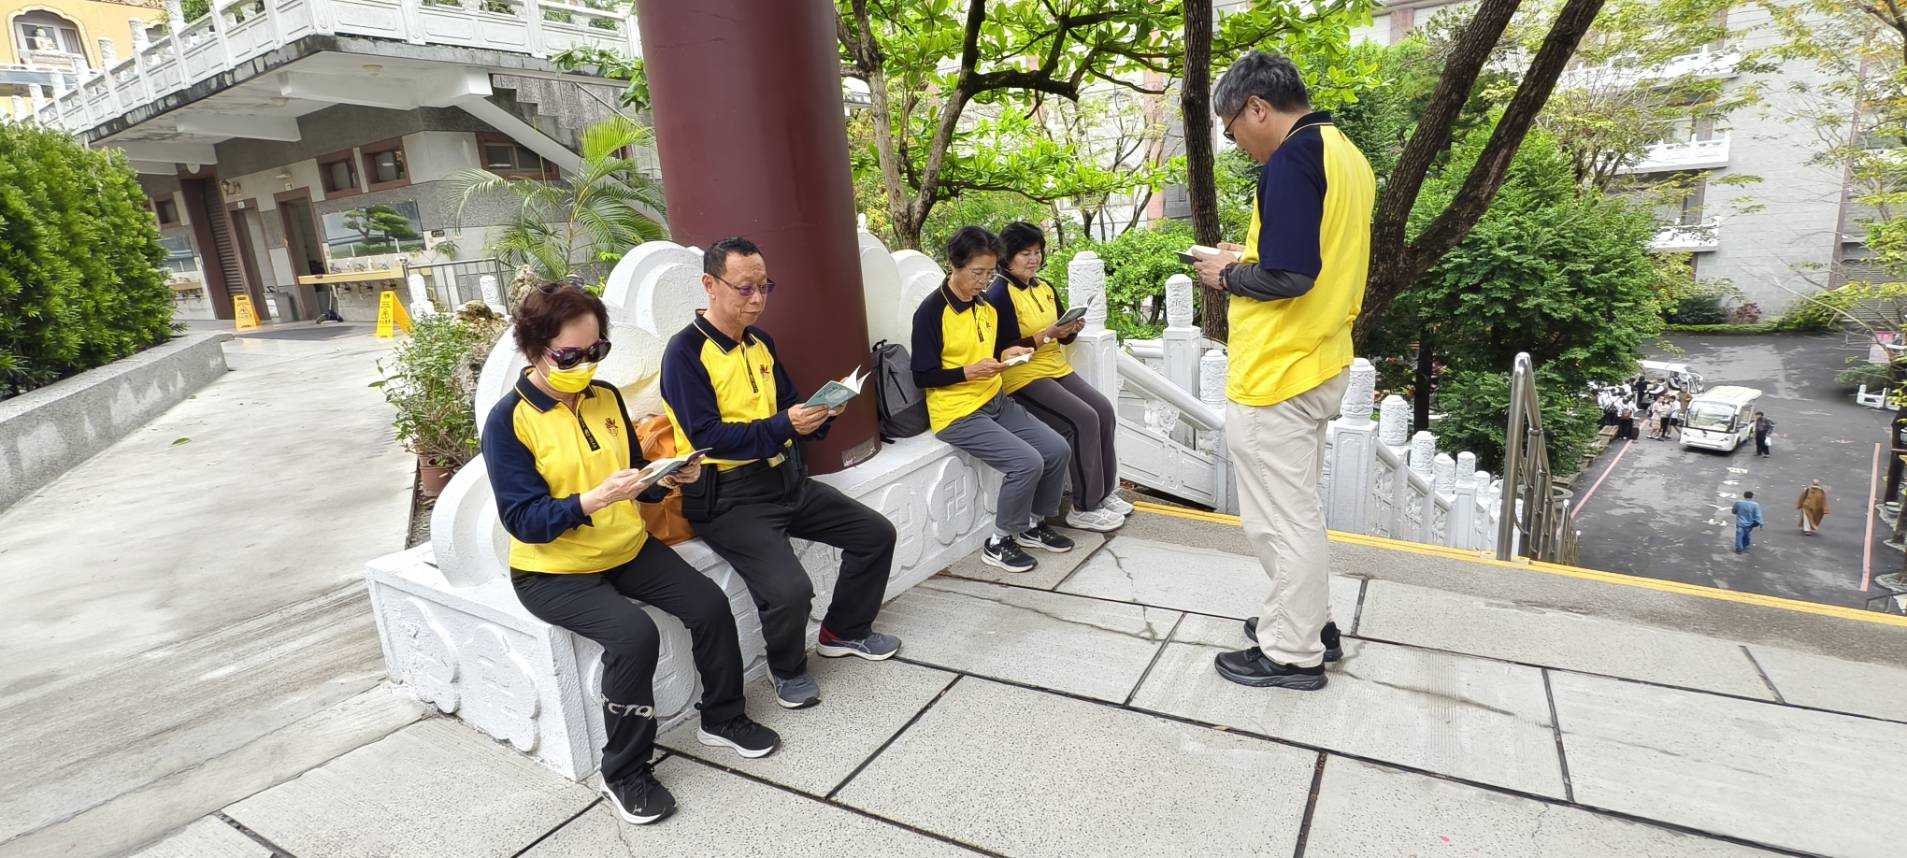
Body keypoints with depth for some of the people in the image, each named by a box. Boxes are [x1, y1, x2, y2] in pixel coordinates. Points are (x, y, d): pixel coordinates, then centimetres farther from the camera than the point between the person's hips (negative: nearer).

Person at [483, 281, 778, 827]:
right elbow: (523, 520, -20)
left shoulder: (606, 397, 2)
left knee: (710, 606, -11)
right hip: (553, 570, -6)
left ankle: (722, 718, 14)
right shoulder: (509, 421, -15)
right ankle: (623, 773, -7)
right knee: (633, 634, -29)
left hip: (627, 548, 6)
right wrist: (595, 500, -35)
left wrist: (668, 479, -11)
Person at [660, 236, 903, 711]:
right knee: (789, 588, -26)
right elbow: (706, 436, -20)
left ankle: (845, 630, 28)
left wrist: (819, 412, -6)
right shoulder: (686, 351, -12)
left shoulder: (760, 342, 12)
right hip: (728, 497, -8)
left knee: (877, 533, 6)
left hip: (785, 478, 8)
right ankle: (788, 669, 8)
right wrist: (783, 426, -29)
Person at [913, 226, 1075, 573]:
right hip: (957, 415, -8)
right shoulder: (931, 312, -13)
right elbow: (923, 376, -13)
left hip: (996, 402, 8)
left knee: (1058, 450, -2)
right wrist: (969, 371, -23)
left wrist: (1006, 355, 2)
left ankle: (1034, 525, 20)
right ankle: (999, 543, -2)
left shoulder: (986, 307, 12)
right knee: (1027, 462, -22)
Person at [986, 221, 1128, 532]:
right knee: (1083, 420, -22)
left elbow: (1062, 336, 19)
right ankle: (1084, 508, -10)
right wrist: (1047, 334, -22)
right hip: (1022, 378, -8)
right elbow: (1004, 350, -18)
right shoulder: (1000, 294, -11)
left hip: (1057, 368, 8)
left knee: (1105, 411, -8)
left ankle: (1104, 492, 6)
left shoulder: (1045, 288, 13)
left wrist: (1072, 328, -4)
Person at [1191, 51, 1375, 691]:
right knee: (1298, 506, 22)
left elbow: (1287, 276, -25)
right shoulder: (1347, 154, 14)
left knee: (1280, 518, 2)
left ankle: (1291, 654, 16)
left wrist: (1229, 275, -7)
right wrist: (1251, 258, 13)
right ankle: (1309, 620, 35)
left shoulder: (1292, 158, -17)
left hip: (1275, 375, -10)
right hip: (1323, 366, 10)